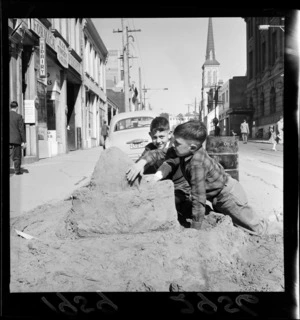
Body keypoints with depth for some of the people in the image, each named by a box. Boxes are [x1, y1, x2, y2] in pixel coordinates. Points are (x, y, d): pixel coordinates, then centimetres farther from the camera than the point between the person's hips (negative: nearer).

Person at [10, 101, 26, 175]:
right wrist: (24, 141, -5)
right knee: (17, 156, 8)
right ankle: (17, 170, 13)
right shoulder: (19, 117, -9)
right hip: (16, 139, -3)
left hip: (8, 140, 3)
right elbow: (21, 130, -9)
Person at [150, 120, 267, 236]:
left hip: (227, 195, -9)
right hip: (216, 195, 9)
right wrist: (160, 173, -30)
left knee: (256, 229, 1)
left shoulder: (197, 164, -39)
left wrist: (195, 228, -31)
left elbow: (199, 198, -37)